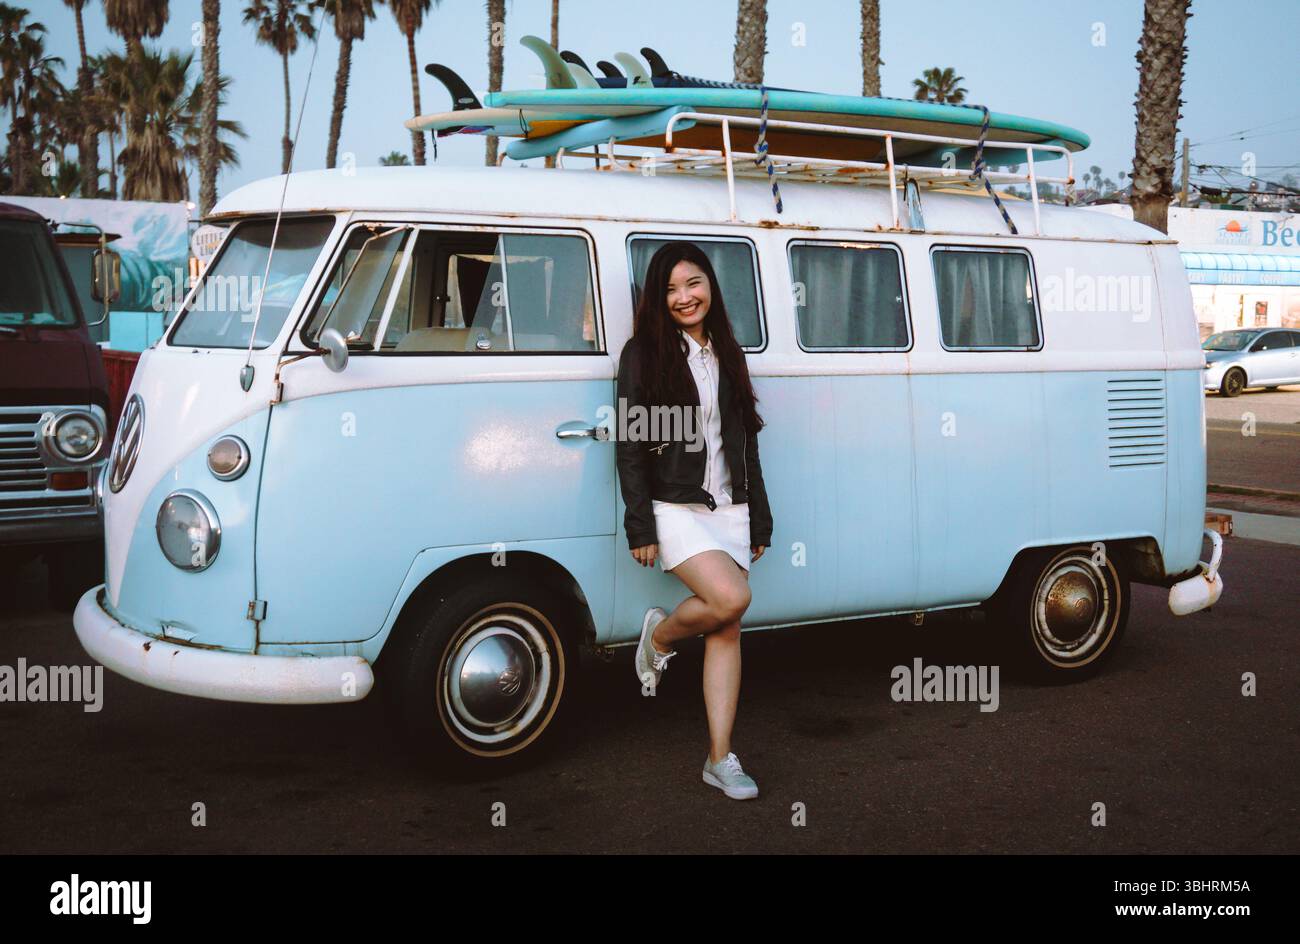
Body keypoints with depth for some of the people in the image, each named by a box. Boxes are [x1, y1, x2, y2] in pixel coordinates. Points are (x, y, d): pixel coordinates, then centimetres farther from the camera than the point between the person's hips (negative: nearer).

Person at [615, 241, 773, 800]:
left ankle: (720, 759, 7)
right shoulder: (644, 354, -2)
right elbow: (631, 446, -6)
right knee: (731, 599, -24)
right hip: (674, 508, -5)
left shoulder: (727, 354, 14)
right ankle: (659, 635, 8)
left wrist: (759, 520, 14)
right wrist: (640, 528, -12)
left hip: (729, 510, 5)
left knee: (726, 630, 2)